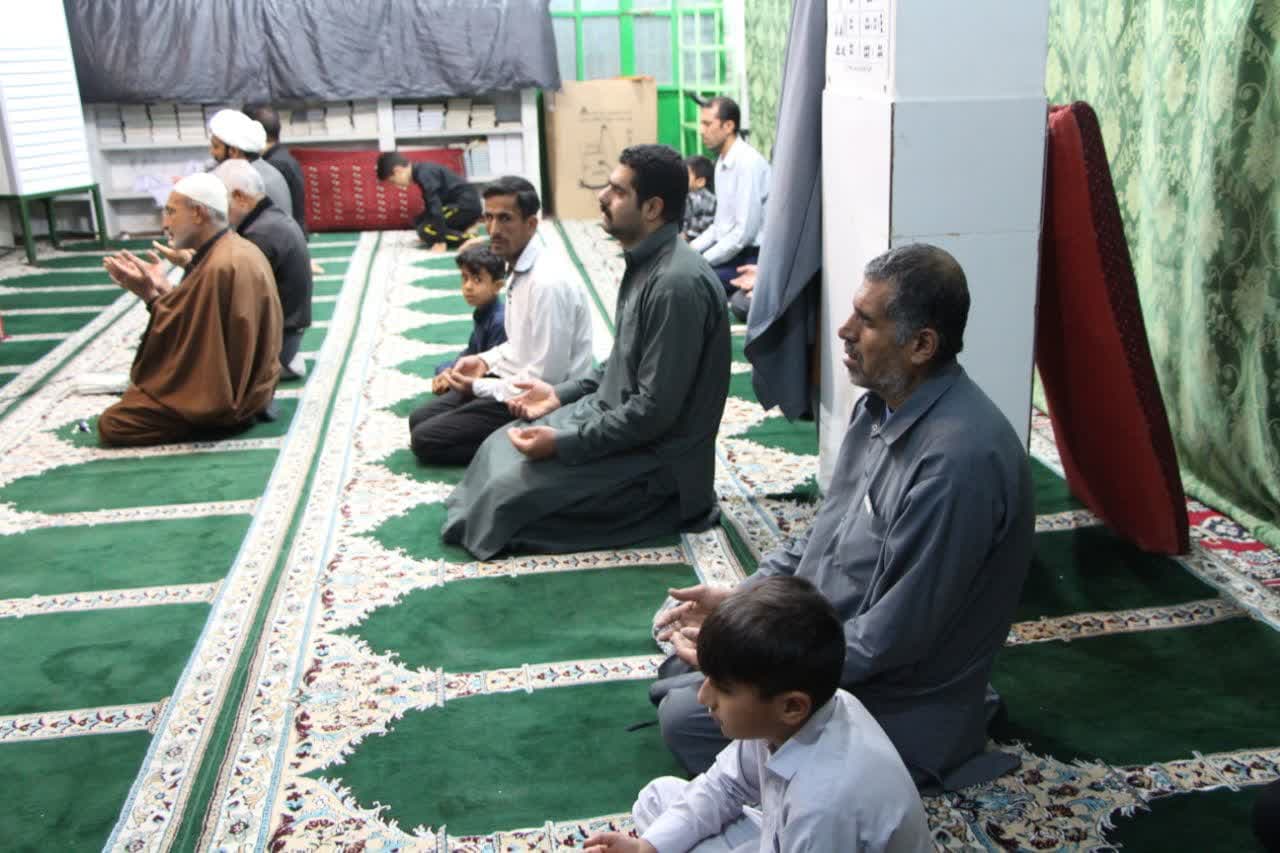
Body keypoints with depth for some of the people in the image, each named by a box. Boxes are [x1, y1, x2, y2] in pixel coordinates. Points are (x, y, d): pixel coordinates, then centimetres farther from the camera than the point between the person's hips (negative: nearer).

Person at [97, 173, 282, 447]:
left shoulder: (221, 268, -27)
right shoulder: (236, 249, 7)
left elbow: (188, 334, -23)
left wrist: (151, 296, -15)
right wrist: (162, 289, 1)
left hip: (223, 396, -11)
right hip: (242, 384, 11)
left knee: (110, 425, -8)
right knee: (134, 392, 29)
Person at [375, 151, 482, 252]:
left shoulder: (424, 174, -18)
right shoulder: (423, 171, 12)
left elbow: (435, 207, -24)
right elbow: (431, 204, 24)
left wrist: (441, 241, -24)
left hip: (467, 204, -10)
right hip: (467, 203, 10)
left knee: (426, 231, -16)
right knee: (419, 223, 15)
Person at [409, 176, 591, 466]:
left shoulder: (548, 282, -26)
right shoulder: (521, 267, 4)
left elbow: (545, 379, -25)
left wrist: (480, 387, -14)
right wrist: (486, 360, 3)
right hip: (513, 379, 10)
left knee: (425, 440, -10)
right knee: (420, 420, 14)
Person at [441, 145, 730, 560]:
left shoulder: (676, 283, -26)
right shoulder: (645, 263, 6)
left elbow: (655, 410, -26)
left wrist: (562, 444, -22)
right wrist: (561, 394, 9)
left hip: (655, 454, -9)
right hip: (611, 417, 9)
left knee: (509, 489, -14)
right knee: (498, 448, 6)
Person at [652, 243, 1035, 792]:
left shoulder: (959, 460, -32)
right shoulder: (883, 404, -2)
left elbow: (890, 640, -28)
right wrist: (738, 598, 1)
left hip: (896, 697, -9)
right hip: (821, 632, 9)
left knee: (685, 716, -13)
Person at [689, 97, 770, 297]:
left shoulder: (748, 162, -18)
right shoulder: (722, 161, 11)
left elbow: (745, 231, -22)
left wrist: (702, 261, -17)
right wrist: (692, 247, 7)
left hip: (749, 259, -9)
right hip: (728, 251, 9)